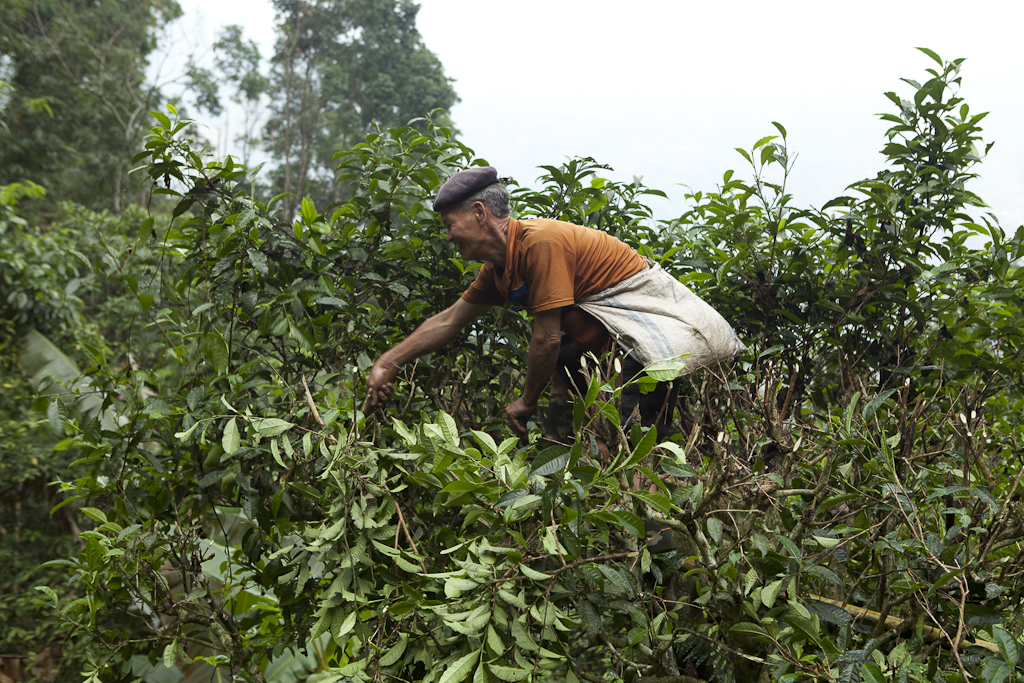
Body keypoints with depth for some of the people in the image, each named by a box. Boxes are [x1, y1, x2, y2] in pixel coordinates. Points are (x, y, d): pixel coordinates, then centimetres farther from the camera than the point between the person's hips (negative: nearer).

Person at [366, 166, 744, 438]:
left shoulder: (539, 242, -25)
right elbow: (448, 321, 16)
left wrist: (526, 401, -8)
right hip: (602, 315, 10)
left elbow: (547, 337, -23)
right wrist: (387, 364, 14)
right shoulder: (498, 266, 6)